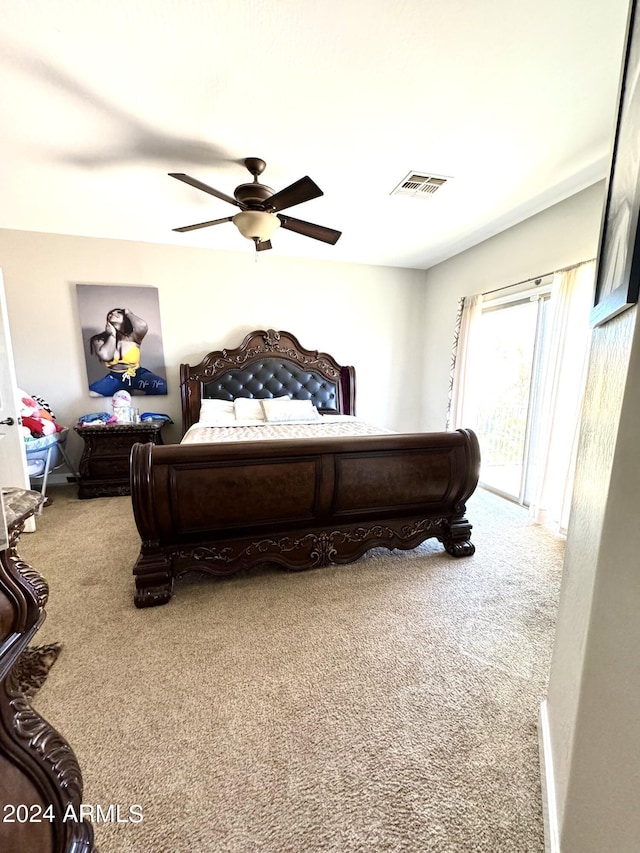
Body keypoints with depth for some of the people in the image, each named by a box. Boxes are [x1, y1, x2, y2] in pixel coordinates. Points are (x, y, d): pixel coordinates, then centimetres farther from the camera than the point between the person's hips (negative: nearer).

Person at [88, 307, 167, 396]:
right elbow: (106, 356, -24)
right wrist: (112, 334, -11)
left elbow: (142, 326, -33)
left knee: (165, 388, -30)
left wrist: (128, 313, -10)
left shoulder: (132, 337, -7)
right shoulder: (99, 340, -2)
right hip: (115, 378, 2)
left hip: (138, 375, -2)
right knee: (89, 395, -22)